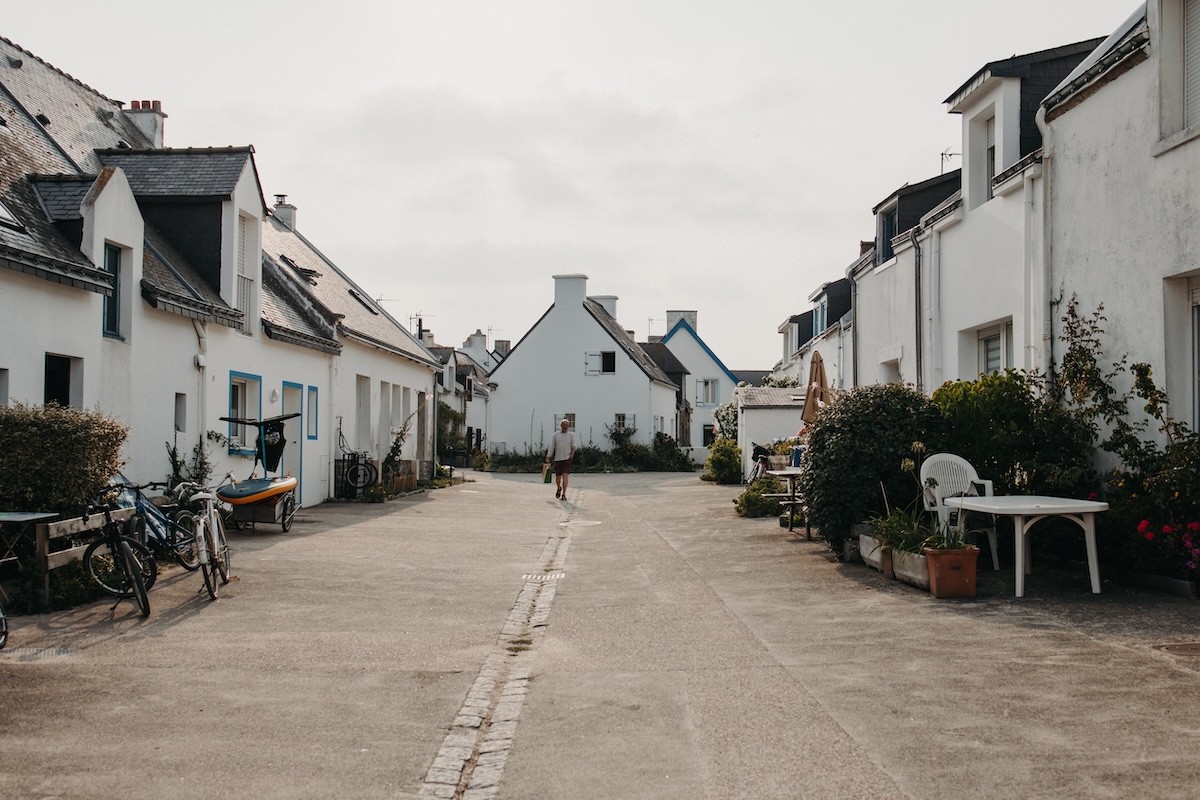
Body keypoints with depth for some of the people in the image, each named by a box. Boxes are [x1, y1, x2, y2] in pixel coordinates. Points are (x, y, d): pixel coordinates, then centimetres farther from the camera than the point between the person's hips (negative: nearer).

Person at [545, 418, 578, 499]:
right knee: (558, 477, 6)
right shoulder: (555, 434, 5)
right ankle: (558, 488, 36)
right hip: (557, 458, 1)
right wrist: (548, 457, -1)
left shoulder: (571, 435, 6)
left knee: (565, 476, -11)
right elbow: (551, 447, 5)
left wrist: (572, 455, -2)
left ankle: (564, 494, -8)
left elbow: (573, 447, 11)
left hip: (567, 458, -1)